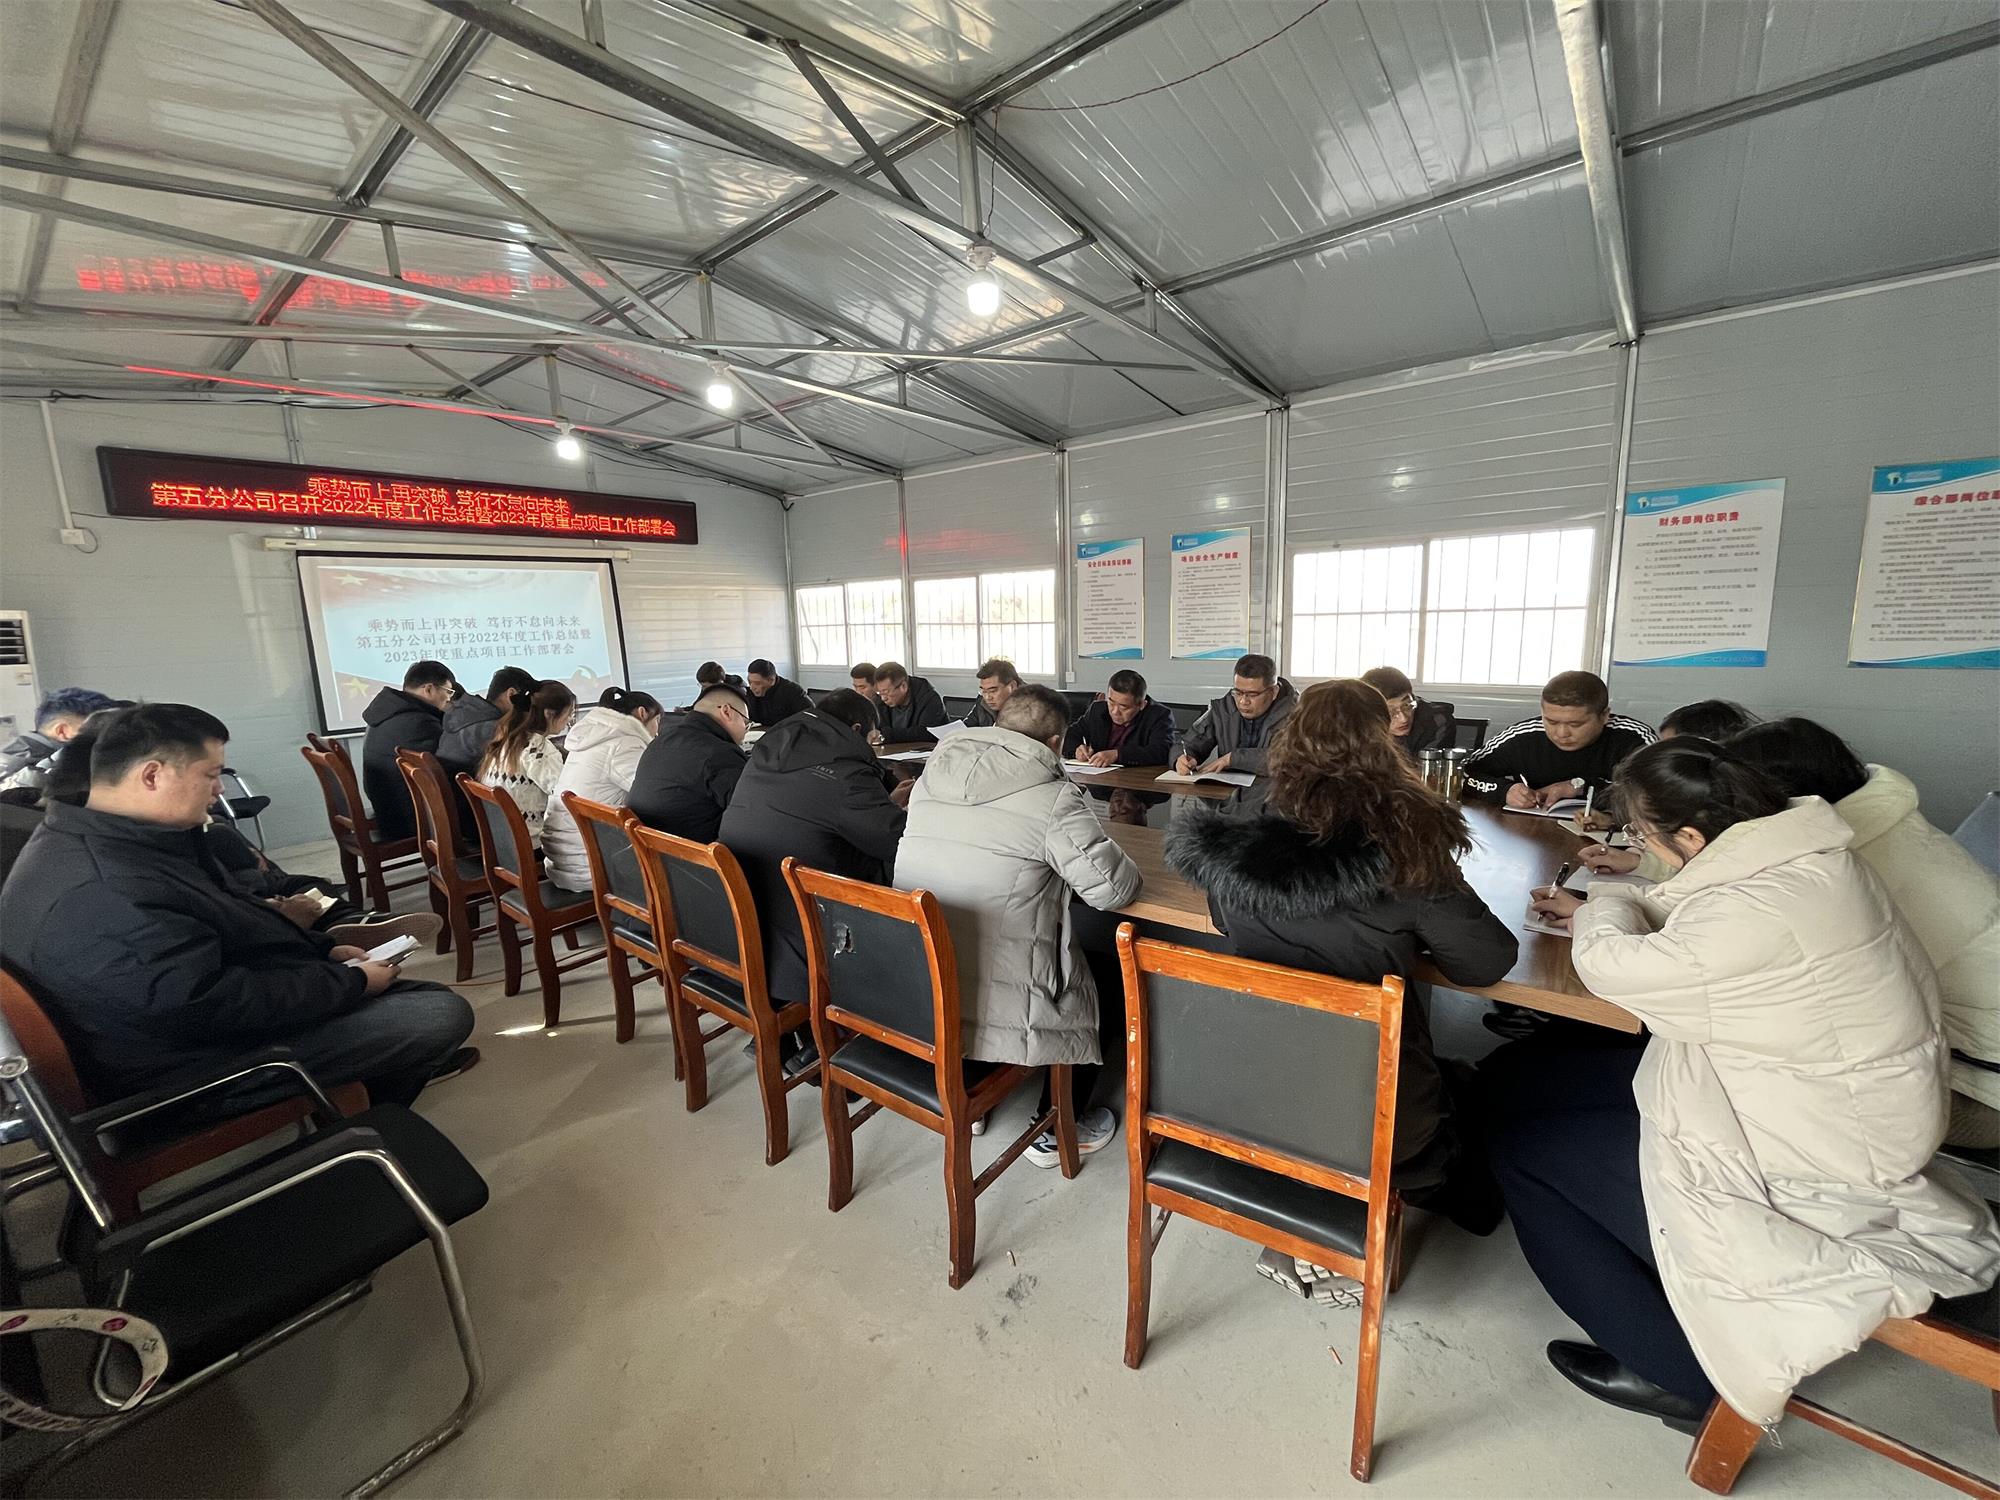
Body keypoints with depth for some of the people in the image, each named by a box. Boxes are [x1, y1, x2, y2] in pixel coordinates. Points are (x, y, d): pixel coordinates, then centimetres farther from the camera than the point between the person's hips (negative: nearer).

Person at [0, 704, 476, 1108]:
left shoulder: (91, 838, 3)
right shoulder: (106, 898, -32)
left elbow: (219, 922, 11)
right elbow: (220, 1006, -29)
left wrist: (325, 949, 4)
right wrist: (354, 982, -17)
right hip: (194, 1066, -10)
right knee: (444, 1014, -11)